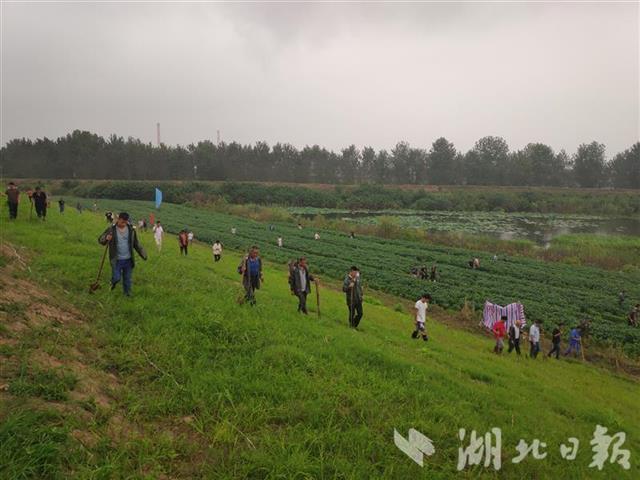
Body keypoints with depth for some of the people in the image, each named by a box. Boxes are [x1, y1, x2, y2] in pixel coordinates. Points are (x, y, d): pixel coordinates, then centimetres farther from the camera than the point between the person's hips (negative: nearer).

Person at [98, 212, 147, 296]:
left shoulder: (131, 229, 0)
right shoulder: (111, 229, -7)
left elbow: (136, 244, 9)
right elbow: (100, 240, -3)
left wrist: (143, 254, 5)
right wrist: (106, 239, -26)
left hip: (128, 259, 2)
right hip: (116, 260, -2)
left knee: (127, 278, 11)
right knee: (117, 278, -2)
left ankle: (127, 294, 28)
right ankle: (113, 282, 33)